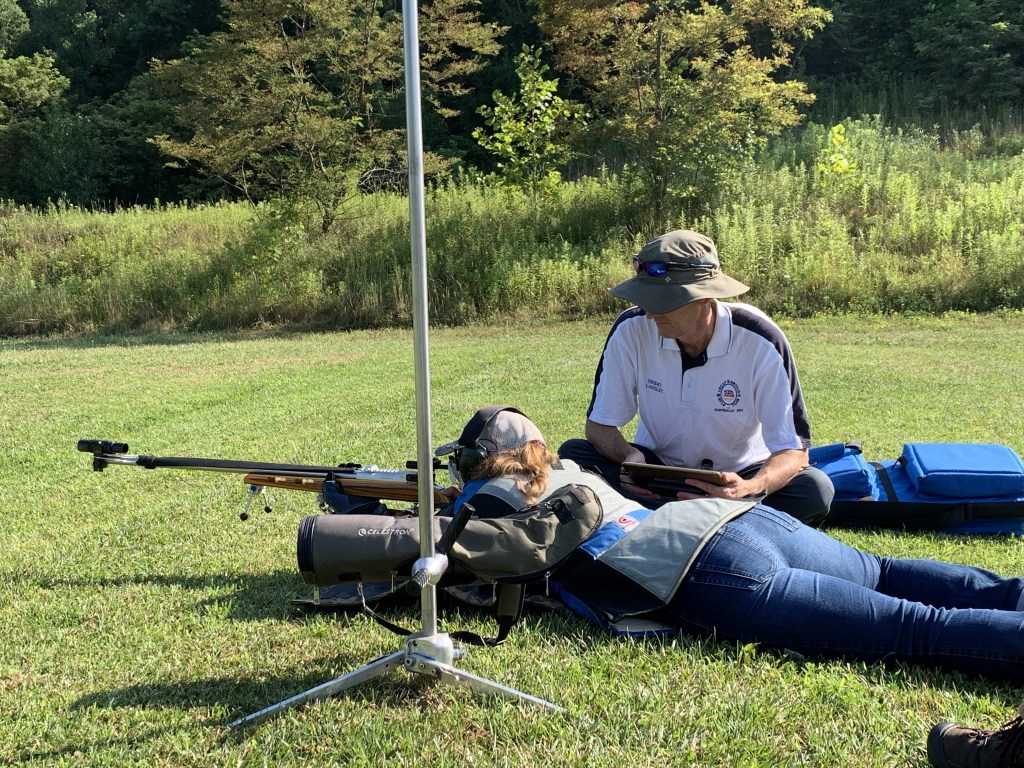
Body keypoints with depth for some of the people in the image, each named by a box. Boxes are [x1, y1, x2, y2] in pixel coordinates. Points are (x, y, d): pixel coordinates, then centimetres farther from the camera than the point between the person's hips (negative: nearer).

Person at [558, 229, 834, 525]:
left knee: (814, 489, -30)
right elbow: (599, 424, -8)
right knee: (572, 454, -25)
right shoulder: (632, 329, -16)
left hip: (736, 475, -2)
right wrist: (629, 456, -31)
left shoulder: (760, 342, -21)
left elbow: (794, 451, -19)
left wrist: (751, 489, -42)